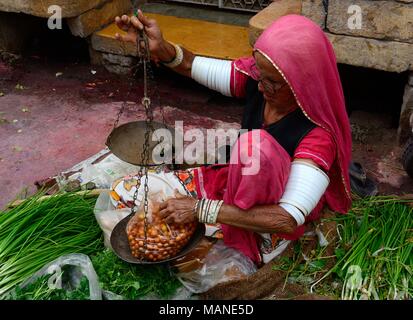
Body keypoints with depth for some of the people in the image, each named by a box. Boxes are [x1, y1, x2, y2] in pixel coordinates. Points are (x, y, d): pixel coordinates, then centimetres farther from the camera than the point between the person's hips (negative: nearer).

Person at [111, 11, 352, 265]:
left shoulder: (318, 135, -31)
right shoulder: (256, 76, -15)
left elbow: (288, 220, -35)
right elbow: (194, 66, -7)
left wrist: (200, 209, -33)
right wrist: (161, 48, -31)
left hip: (268, 223, -5)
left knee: (259, 145, -38)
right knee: (123, 191, 3)